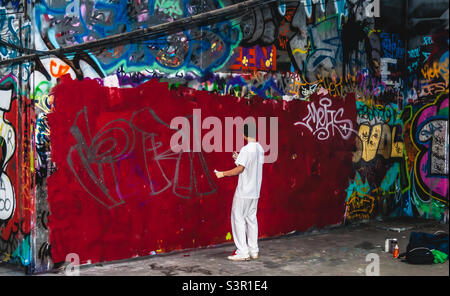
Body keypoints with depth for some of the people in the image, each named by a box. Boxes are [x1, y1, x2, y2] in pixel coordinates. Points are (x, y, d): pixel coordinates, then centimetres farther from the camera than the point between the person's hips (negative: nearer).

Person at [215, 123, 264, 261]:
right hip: (255, 191, 8)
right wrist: (239, 158, 23)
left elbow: (239, 169, -17)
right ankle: (253, 250, 17)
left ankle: (242, 252, 1)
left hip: (243, 192, -8)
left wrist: (222, 174, -6)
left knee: (238, 219, 0)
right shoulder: (260, 149, 7)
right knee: (251, 218, 13)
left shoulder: (246, 149, -17)